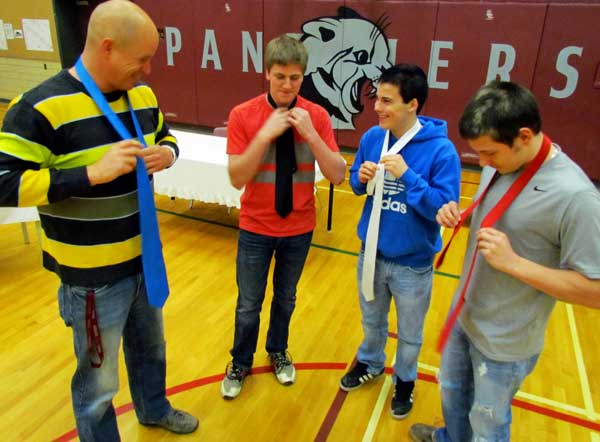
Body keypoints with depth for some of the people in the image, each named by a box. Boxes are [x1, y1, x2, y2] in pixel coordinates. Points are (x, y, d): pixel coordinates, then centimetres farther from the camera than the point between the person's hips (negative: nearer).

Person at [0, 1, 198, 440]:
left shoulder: (142, 94, 0)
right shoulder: (41, 107, -21)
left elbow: (164, 137, 17)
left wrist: (167, 153, -8)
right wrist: (93, 173, -32)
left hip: (145, 259, 7)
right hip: (92, 276, -7)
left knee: (151, 347, 28)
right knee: (99, 381, 12)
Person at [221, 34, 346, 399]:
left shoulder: (316, 116, -8)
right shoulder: (243, 115, -12)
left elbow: (338, 176, -12)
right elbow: (237, 179, -15)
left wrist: (310, 133, -24)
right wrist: (265, 135, -26)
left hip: (299, 228, 2)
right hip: (256, 228, -1)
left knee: (286, 298, 21)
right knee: (249, 306, 12)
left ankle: (278, 352, 47)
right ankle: (241, 363, 38)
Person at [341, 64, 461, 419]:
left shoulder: (441, 150, -21)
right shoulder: (372, 137, -6)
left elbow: (445, 208, -22)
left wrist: (407, 175, -30)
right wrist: (361, 178, -16)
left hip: (413, 263, -4)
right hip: (371, 253, 4)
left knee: (410, 333, 20)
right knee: (372, 320, 27)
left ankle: (405, 379, 47)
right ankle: (370, 363, 54)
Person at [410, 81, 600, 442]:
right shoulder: (501, 162, -7)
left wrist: (513, 262, -31)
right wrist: (458, 216, -10)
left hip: (506, 342, -7)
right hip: (465, 314, 7)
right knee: (452, 391, 31)